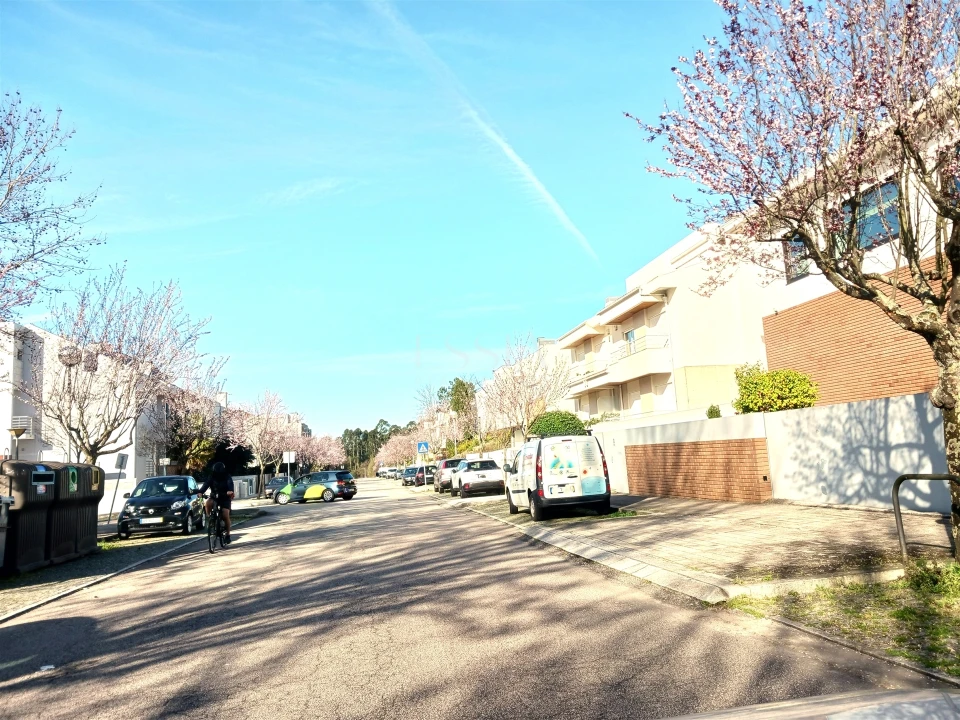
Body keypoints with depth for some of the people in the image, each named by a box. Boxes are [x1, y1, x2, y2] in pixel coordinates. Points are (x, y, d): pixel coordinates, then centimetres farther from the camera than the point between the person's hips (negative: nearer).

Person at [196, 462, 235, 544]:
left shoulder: (227, 478, -13)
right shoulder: (212, 478, -7)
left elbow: (230, 485, -33)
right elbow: (206, 485, -24)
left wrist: (230, 491, -57)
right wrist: (200, 492, -45)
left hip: (225, 498, -2)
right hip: (214, 497, 2)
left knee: (226, 515, -15)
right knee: (208, 503, -33)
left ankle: (227, 534, -2)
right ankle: (209, 517, -11)